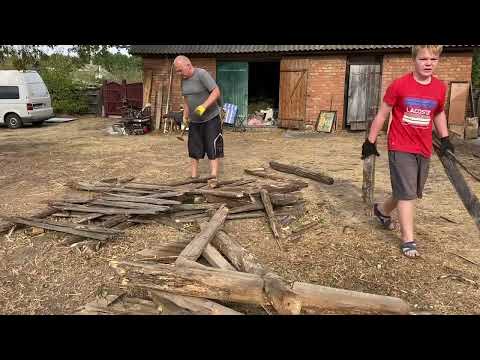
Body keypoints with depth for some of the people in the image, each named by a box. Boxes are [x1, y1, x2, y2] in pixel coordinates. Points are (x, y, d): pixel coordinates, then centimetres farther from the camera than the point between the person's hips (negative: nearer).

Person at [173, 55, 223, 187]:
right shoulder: (184, 79, 6)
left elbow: (216, 92, -23)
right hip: (194, 120, 8)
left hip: (211, 118, -7)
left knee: (213, 147, -8)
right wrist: (185, 116, 10)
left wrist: (203, 106, -32)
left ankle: (214, 176, -10)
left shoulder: (202, 74, -17)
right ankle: (194, 176, 16)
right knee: (194, 148, 9)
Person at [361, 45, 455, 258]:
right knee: (407, 193, -6)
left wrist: (445, 139, 12)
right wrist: (370, 142, -3)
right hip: (400, 148, -5)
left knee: (412, 192, 15)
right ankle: (408, 240, 2)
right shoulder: (400, 85, -11)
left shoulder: (440, 88, 2)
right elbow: (383, 113, -4)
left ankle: (382, 210, 40)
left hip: (424, 150, 5)